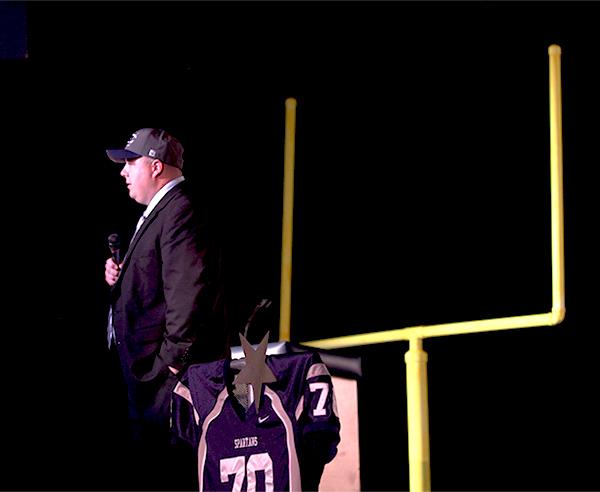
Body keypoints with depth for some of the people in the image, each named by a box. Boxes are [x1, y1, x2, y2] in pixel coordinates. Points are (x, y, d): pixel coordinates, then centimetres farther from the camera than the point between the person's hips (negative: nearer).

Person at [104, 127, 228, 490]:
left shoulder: (181, 212, -17)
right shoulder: (158, 211, 17)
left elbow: (187, 291, -24)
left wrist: (172, 360, -22)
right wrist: (120, 277, 5)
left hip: (169, 371, -11)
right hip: (147, 365, 11)